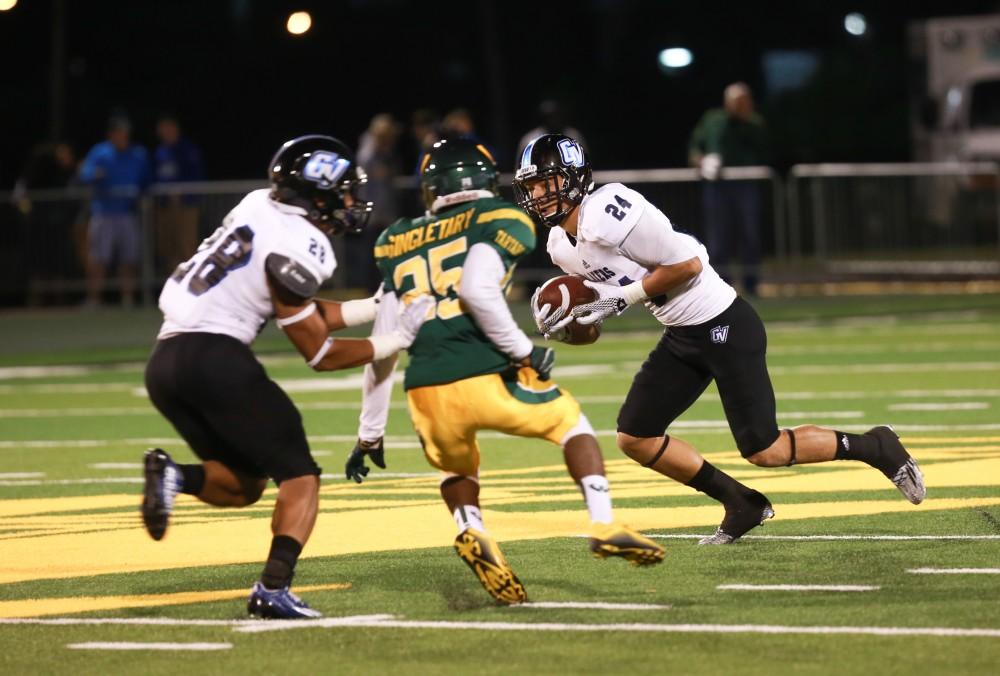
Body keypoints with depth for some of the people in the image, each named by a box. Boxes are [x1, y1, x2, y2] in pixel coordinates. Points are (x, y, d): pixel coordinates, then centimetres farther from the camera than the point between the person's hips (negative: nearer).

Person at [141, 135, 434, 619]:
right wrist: (399, 338, 4)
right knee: (299, 475, 2)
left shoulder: (261, 207, 15)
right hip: (214, 356, -8)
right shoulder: (294, 249, -10)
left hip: (165, 362, 8)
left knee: (243, 483, 19)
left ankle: (172, 475, -8)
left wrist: (381, 306, 20)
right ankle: (273, 589, -15)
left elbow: (305, 316, 22)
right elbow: (320, 354, -2)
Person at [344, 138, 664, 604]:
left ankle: (472, 531, -1)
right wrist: (522, 351, -4)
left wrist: (370, 433, 27)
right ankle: (604, 526, 6)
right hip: (486, 377, -3)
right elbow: (478, 290, -14)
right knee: (571, 423, 23)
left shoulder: (401, 243, 21)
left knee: (455, 469, 31)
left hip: (427, 391, 3)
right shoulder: (500, 221, 7)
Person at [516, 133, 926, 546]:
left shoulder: (608, 214, -23)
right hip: (681, 337, 9)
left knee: (763, 451, -6)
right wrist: (566, 314, 0)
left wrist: (625, 296, -18)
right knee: (634, 438, 4)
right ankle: (742, 505, 16)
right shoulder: (562, 247, 5)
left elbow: (688, 263, -20)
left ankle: (873, 447, 14)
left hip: (723, 325, -9)